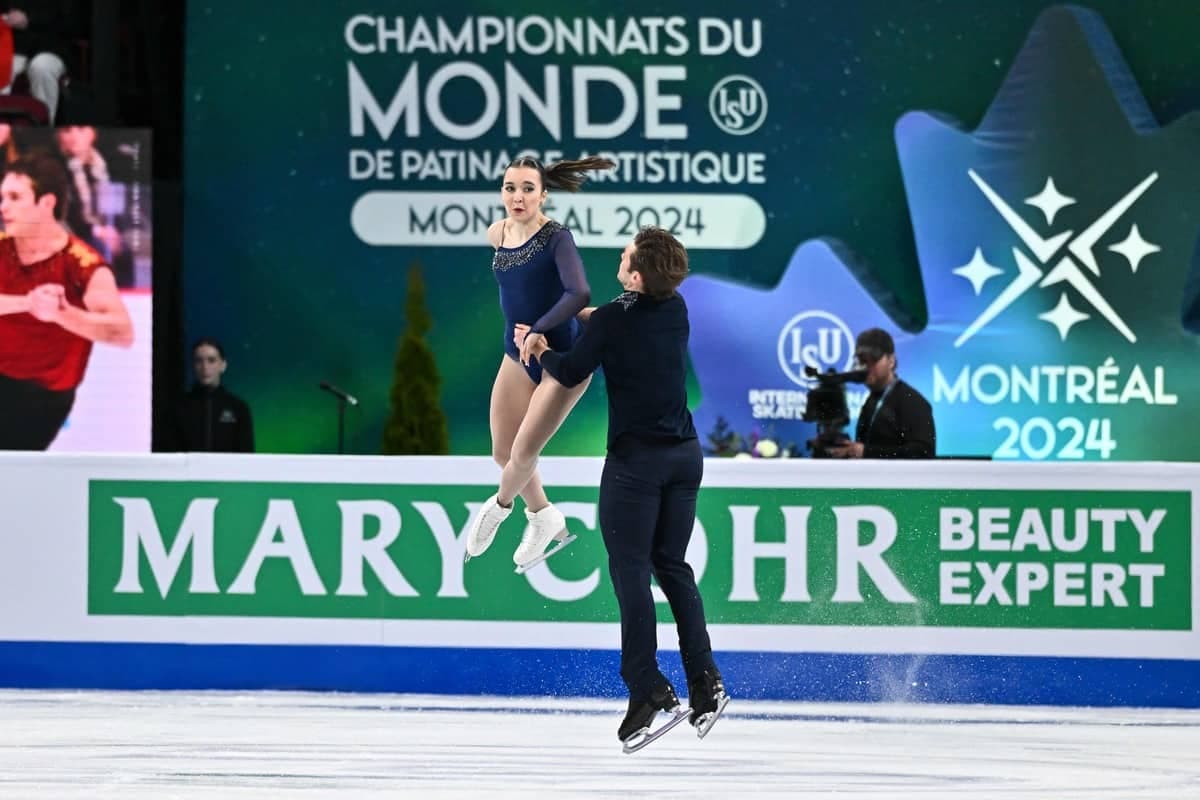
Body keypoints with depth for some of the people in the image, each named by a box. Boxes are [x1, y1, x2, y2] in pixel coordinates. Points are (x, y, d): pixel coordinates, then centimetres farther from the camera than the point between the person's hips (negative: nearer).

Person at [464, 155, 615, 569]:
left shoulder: (557, 238, -19)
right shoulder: (498, 235, -1)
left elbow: (580, 294, -32)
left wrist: (539, 331, -32)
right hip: (517, 356, 6)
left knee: (523, 453, -5)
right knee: (504, 453, 12)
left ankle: (500, 505, 29)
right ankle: (542, 516, 39)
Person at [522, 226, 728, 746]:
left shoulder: (613, 322, -15)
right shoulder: (675, 309, 3)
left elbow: (571, 373, -2)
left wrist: (539, 350, 17)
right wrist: (591, 316, 31)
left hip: (636, 459, -6)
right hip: (685, 454, 6)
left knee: (630, 570, -3)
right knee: (672, 565, 13)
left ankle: (647, 688, -10)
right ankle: (704, 678, 3)